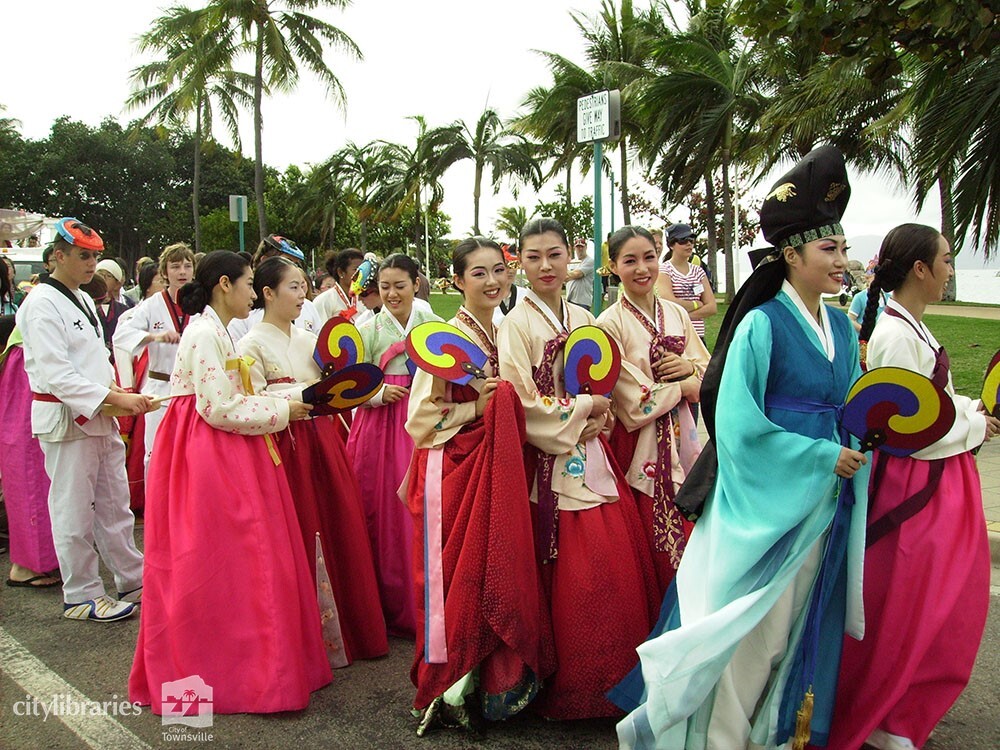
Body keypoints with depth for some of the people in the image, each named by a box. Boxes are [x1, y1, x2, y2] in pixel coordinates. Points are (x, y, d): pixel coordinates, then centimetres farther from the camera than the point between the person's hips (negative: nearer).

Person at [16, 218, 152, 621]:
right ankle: (81, 596, 15)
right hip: (64, 418, -8)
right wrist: (115, 398, -27)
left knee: (115, 505, 15)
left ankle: (134, 579, 26)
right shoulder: (42, 304, -14)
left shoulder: (83, 299, 14)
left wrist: (112, 387, 4)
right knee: (74, 512, 2)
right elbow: (55, 374, -22)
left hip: (100, 416, 9)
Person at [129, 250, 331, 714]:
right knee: (217, 563, -1)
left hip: (226, 457, 10)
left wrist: (279, 406, 8)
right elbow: (219, 408, -21)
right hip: (210, 459, -10)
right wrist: (280, 410, -11)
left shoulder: (215, 332, 16)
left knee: (232, 563, 14)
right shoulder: (205, 333, -15)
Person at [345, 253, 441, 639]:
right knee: (384, 513, -1)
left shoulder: (434, 326, 9)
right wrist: (379, 394, -15)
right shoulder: (369, 330, 5)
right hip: (381, 428, -1)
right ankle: (391, 607, 15)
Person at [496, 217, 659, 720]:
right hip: (551, 462, -5)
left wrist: (600, 415, -4)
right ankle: (570, 692, 15)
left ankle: (620, 680, 22)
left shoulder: (583, 319, 11)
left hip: (594, 456, 6)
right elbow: (523, 406, -12)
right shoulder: (516, 325, -6)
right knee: (573, 578, -3)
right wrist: (584, 408, -8)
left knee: (620, 566, 5)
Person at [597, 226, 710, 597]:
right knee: (654, 548, 2)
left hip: (680, 438, 5)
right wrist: (683, 388, -6)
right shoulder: (610, 323, -10)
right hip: (640, 446, -5)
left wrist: (689, 366, -10)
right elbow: (635, 402, -15)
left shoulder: (677, 314, 7)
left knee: (689, 535, 10)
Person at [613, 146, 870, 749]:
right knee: (750, 627, 3)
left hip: (825, 498, 7)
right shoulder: (761, 324, -14)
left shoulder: (842, 327, 8)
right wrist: (824, 457, -16)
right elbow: (739, 426, -18)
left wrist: (859, 442, -3)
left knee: (802, 623, 17)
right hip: (766, 499, -7)